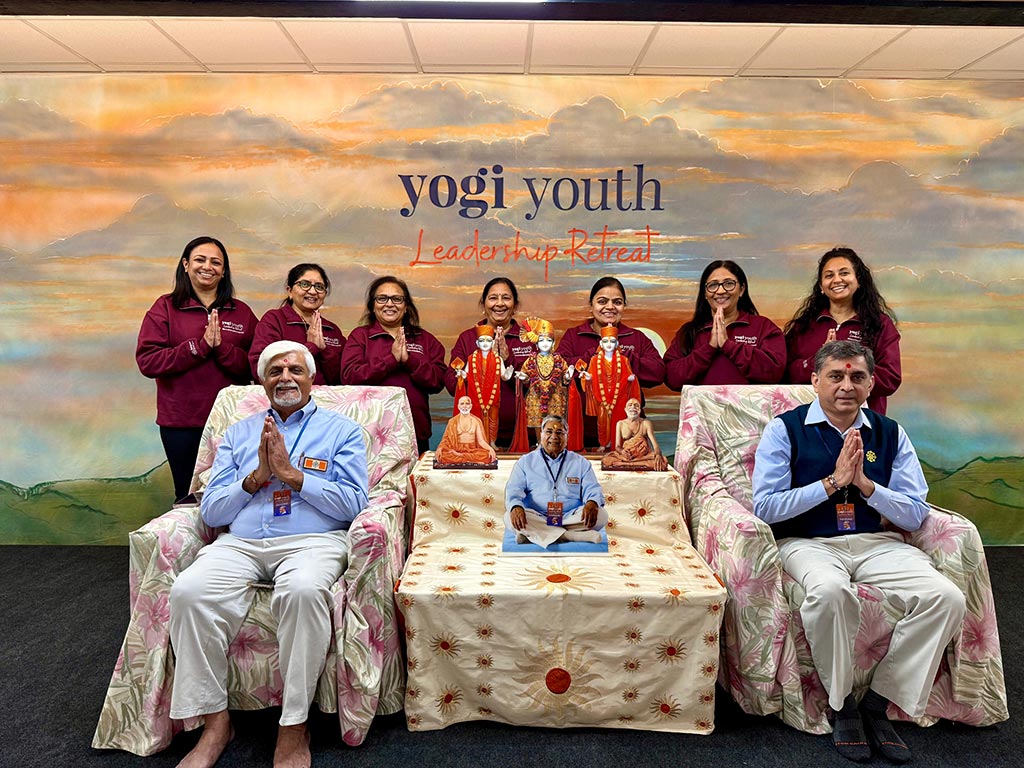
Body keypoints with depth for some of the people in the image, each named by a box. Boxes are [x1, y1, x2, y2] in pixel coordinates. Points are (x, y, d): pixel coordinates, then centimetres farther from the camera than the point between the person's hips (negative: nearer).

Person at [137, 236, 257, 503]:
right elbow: (147, 361, -8)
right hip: (181, 422, -1)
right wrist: (200, 345, -15)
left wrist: (222, 347, -16)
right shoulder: (165, 307, 3)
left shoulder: (241, 313, 7)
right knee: (188, 498, 10)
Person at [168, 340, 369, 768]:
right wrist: (256, 477, -3)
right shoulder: (237, 435, 22)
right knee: (188, 592, -27)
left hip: (312, 541, -3)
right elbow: (211, 512, 14)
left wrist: (292, 474, -7)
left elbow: (353, 504, 0)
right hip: (239, 544, 3)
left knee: (303, 590, -37)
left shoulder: (341, 431, 13)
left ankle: (294, 729, -21)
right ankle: (215, 723, -11)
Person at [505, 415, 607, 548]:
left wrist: (592, 503, -20)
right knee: (510, 517, -30)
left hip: (571, 517, 1)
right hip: (537, 518, -1)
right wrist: (516, 506, -22)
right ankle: (574, 536, -32)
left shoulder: (580, 462, 17)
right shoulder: (525, 461, 15)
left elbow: (592, 489, 6)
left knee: (600, 515, -27)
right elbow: (514, 489, 3)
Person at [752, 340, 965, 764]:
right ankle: (842, 705, -9)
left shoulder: (890, 434, 11)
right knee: (829, 591, -36)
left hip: (878, 543, 4)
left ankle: (878, 703, -4)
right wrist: (832, 482, -14)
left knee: (947, 598, -21)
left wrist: (865, 483, -11)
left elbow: (916, 514, 6)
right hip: (808, 543, -4)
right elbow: (764, 507, -9)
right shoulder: (784, 430, 0)